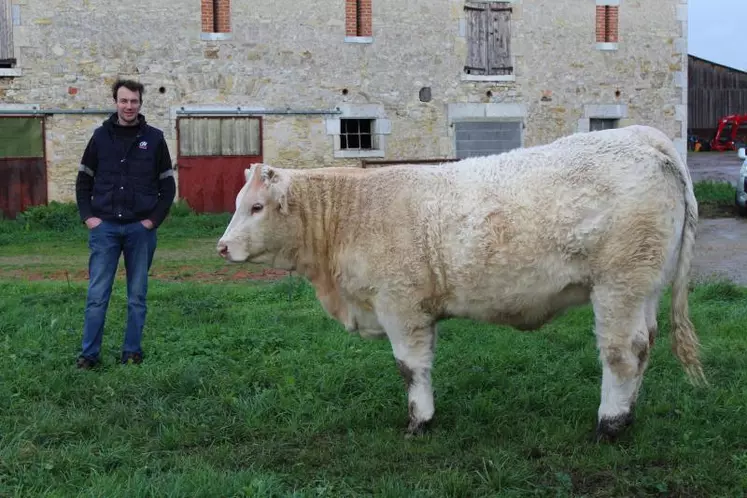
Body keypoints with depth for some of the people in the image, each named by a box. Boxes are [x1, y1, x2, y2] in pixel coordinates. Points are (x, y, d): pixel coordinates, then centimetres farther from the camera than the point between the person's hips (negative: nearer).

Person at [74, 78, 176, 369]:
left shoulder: (154, 138, 2)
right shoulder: (101, 136, 5)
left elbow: (168, 186, 4)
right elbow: (83, 181, 10)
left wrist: (154, 219, -5)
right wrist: (88, 216, -2)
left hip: (140, 228, 0)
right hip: (104, 227, 0)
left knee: (137, 295, 6)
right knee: (97, 294, 0)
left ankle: (132, 351, 16)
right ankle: (89, 353, 8)